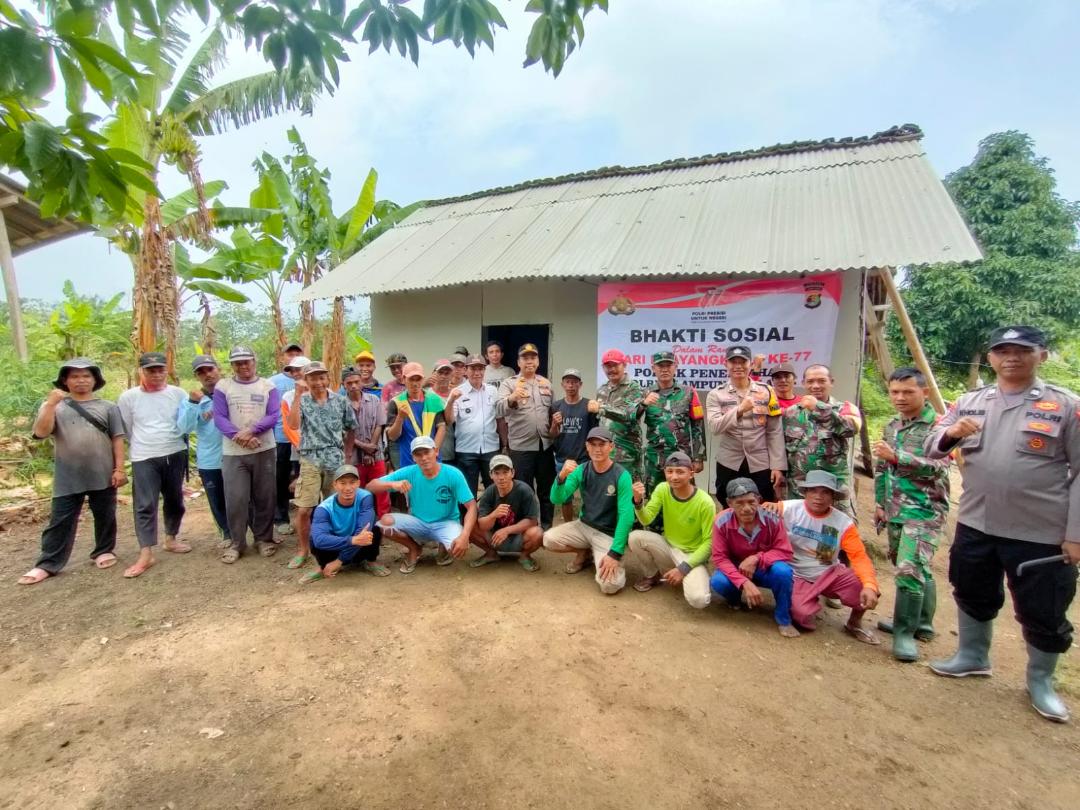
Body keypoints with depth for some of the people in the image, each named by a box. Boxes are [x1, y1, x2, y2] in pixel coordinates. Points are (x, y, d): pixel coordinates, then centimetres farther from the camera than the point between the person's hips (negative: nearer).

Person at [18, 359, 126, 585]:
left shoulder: (107, 407, 4)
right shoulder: (54, 407, 5)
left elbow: (117, 439, 2)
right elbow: (41, 432, -10)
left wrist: (119, 468, -4)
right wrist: (51, 404, -18)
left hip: (103, 476, 0)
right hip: (68, 478, 0)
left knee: (105, 517, 11)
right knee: (60, 521, 5)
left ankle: (104, 551, 28)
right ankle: (47, 564, 14)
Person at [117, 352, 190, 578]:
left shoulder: (178, 393, 1)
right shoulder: (128, 397, 1)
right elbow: (124, 430, 9)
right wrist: (142, 447, 12)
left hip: (175, 455, 2)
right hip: (144, 459, -1)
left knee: (174, 501, 13)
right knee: (145, 505, -5)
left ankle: (170, 539, 30)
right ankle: (146, 554, -2)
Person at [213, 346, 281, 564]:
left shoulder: (268, 386, 5)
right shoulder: (222, 387, 5)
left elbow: (274, 416, -5)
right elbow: (219, 418, -3)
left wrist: (251, 431, -19)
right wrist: (239, 436, -19)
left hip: (264, 450, 0)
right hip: (232, 453, 0)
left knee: (265, 497, 7)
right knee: (235, 499, 1)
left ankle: (264, 538, 23)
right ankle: (237, 543, 17)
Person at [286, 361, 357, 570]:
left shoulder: (341, 401, 4)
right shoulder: (302, 401, 1)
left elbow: (351, 429, 13)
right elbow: (293, 425, -18)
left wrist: (345, 453, 7)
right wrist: (298, 394, -18)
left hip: (335, 460, 1)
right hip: (310, 460, -1)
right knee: (303, 510, -3)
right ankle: (303, 550, 15)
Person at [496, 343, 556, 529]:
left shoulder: (546, 383, 11)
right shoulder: (508, 383, -4)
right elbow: (499, 410, -21)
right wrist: (512, 398, -41)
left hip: (545, 444, 4)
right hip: (521, 446, -4)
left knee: (546, 489, 14)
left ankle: (547, 526, 29)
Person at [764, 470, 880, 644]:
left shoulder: (843, 523, -8)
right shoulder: (788, 509, -14)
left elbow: (860, 557, -14)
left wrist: (870, 585, -31)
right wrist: (768, 508, -32)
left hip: (830, 574, 3)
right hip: (797, 577, -2)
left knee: (866, 589, -24)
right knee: (802, 614, -29)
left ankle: (854, 624, 11)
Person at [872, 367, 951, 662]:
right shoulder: (892, 426, 11)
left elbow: (936, 467, -20)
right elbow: (881, 468, 17)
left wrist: (896, 456, -28)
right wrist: (880, 503, 14)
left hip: (924, 510, -7)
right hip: (895, 510, 7)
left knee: (910, 568, -14)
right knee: (917, 569, 18)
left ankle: (905, 631, -2)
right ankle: (921, 623, 31)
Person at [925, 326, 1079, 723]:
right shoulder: (970, 402, 4)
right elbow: (932, 447, 4)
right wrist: (950, 433, -19)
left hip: (1042, 533, -3)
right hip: (975, 526, 3)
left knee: (1043, 612, 12)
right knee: (973, 596, 19)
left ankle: (1041, 679, 35)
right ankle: (973, 656, 40)